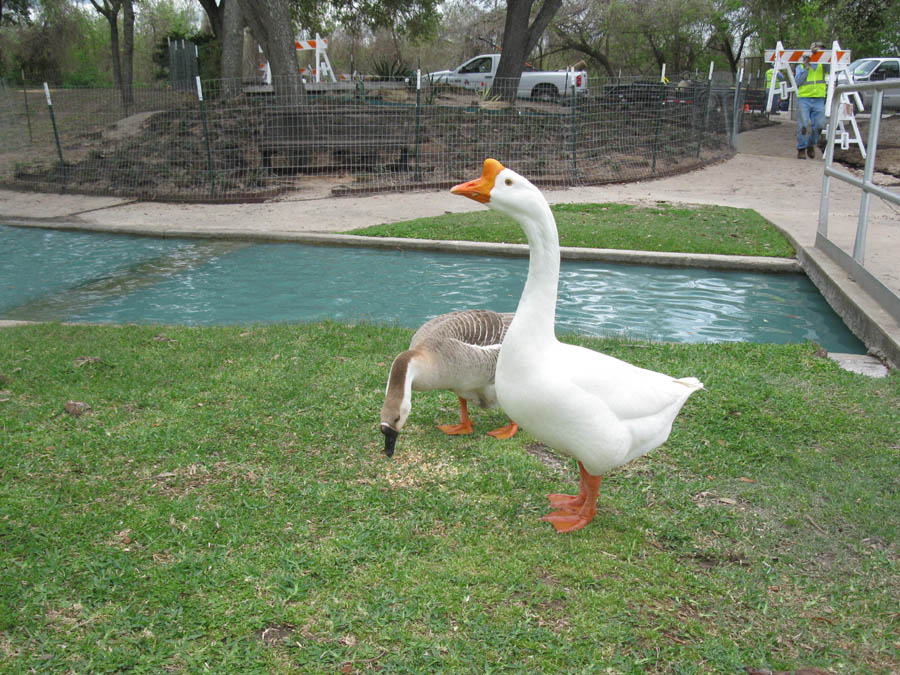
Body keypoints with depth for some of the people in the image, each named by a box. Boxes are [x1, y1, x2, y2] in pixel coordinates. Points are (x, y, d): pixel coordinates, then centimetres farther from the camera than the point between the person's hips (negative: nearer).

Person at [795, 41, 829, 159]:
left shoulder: (822, 65, 14)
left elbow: (829, 68, -9)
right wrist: (806, 68, -7)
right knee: (803, 125, -7)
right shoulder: (801, 66, 10)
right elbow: (797, 81, -1)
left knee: (819, 125, -4)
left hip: (819, 99, 2)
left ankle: (811, 145, 17)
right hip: (804, 98, -2)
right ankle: (801, 149, 2)